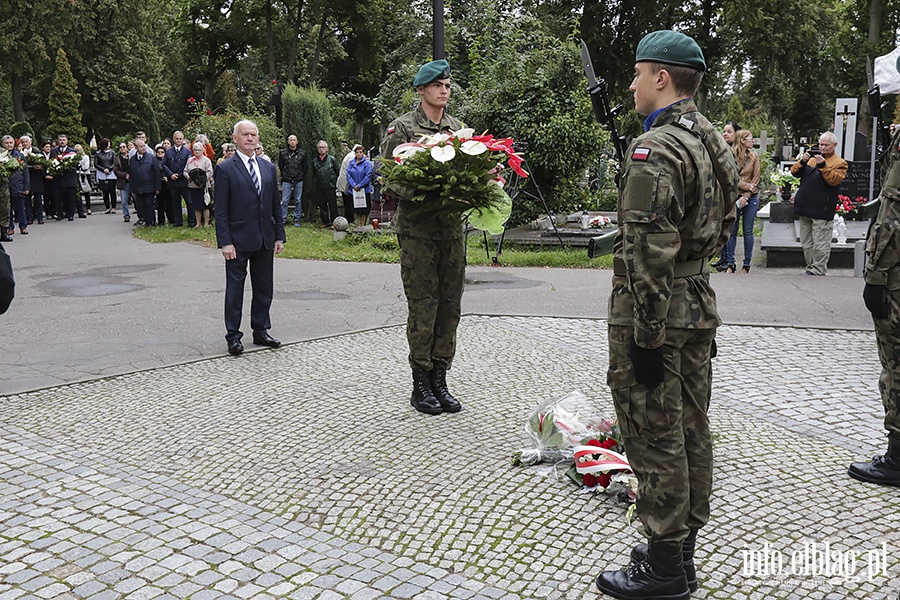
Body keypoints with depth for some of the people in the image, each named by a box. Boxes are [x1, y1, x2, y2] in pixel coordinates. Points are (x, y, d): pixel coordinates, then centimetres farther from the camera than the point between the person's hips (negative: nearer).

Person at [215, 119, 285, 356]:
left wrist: (279, 236, 8)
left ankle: (261, 331, 23)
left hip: (265, 240, 5)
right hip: (238, 240, -5)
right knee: (235, 288, 2)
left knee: (264, 288, 11)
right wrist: (225, 242, -14)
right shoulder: (225, 169, -4)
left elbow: (276, 204, 13)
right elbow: (220, 210, -7)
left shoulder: (269, 168, 11)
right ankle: (233, 336, 10)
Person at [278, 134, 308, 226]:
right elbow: (280, 166, 10)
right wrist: (285, 176, 11)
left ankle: (297, 219, 13)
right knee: (285, 201, -3)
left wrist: (301, 176, 8)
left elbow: (305, 167, 11)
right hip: (287, 181, -1)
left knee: (298, 201, 5)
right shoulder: (283, 153, 0)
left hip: (298, 181, 1)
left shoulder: (302, 153, 3)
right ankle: (283, 219, 1)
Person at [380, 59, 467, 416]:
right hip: (416, 229, -5)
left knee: (450, 306, 7)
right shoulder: (402, 128, 0)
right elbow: (389, 181, -5)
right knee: (423, 307, -3)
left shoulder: (459, 128, 15)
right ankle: (421, 384, 9)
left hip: (452, 229, 5)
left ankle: (440, 381, 17)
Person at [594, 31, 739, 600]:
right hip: (700, 304, 10)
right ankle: (682, 549, 29)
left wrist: (647, 336, -20)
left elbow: (649, 253, -23)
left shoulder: (653, 149, -18)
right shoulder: (718, 144, 11)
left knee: (655, 437, 0)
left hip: (656, 311, -9)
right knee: (691, 430, 15)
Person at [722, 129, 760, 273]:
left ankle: (747, 264, 10)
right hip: (734, 197, -2)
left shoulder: (754, 156, 6)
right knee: (732, 231, 3)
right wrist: (747, 186, -14)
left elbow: (756, 179, 2)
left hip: (751, 198, 2)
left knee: (748, 231, 4)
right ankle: (730, 264, 9)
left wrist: (746, 196, -8)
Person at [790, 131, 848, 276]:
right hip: (805, 209, 6)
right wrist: (802, 161, -9)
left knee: (820, 244, -5)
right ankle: (810, 267, 22)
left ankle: (818, 270, 1)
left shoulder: (840, 163, 1)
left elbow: (834, 180, -15)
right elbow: (794, 172, 8)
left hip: (821, 211, -6)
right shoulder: (812, 158, 16)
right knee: (806, 243, 12)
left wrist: (823, 165, -22)